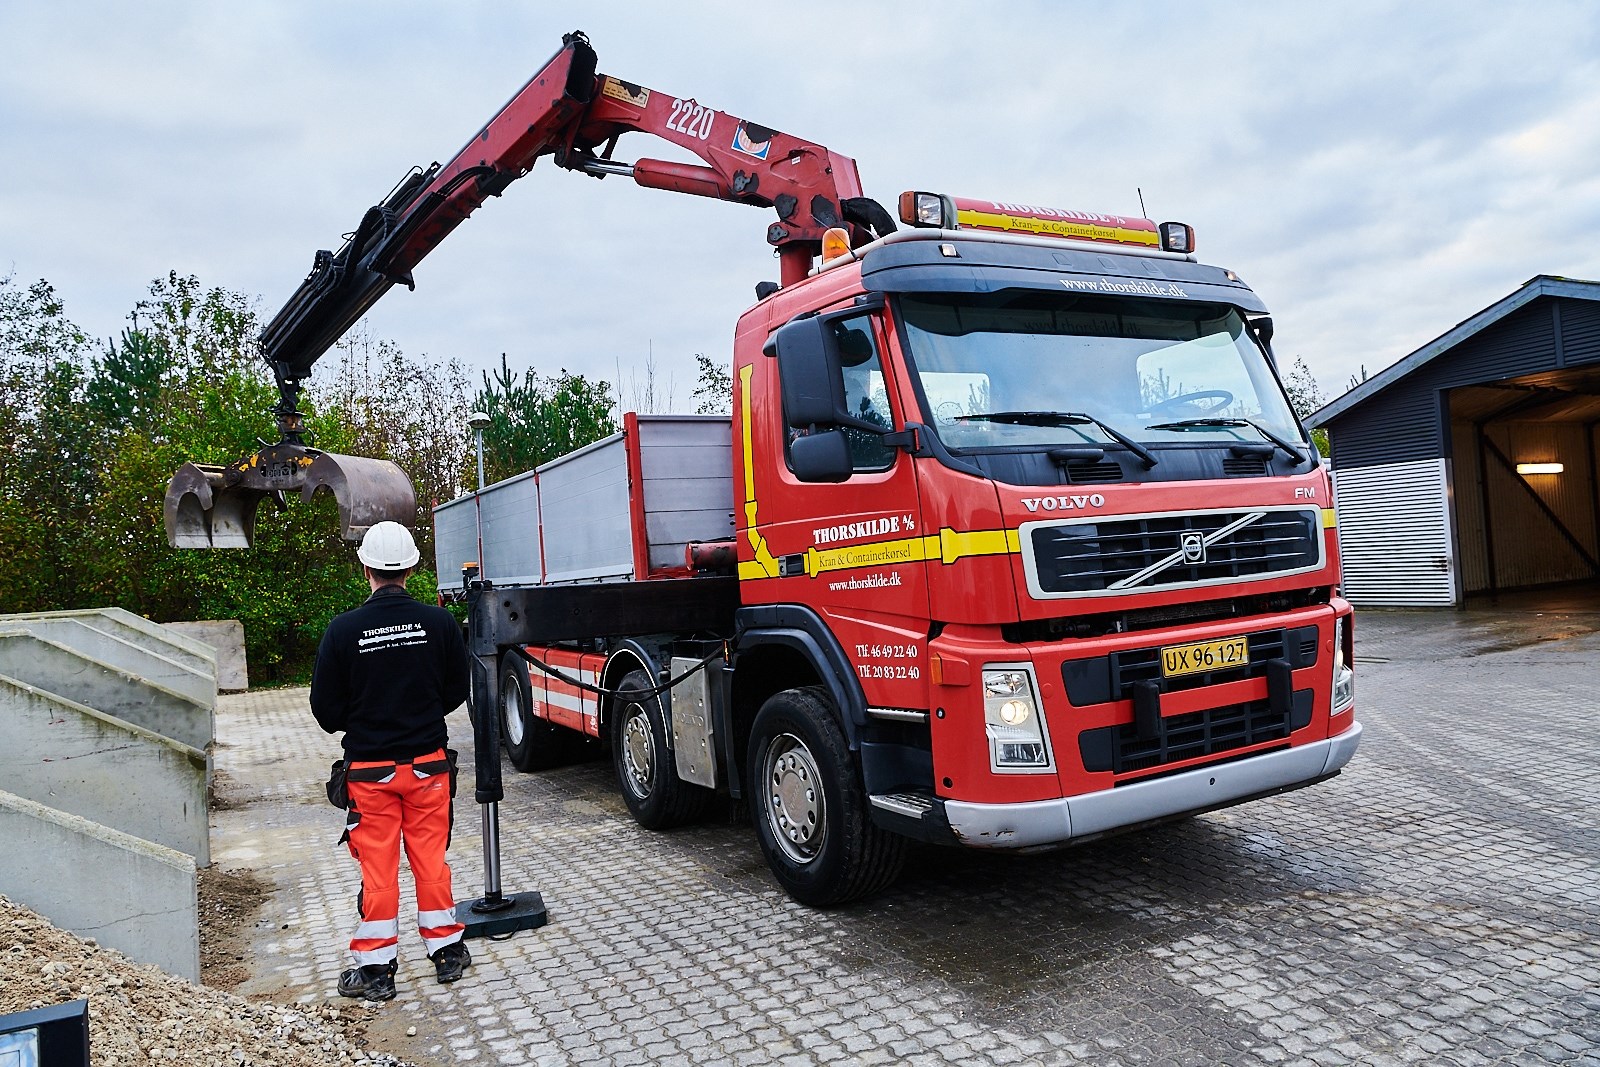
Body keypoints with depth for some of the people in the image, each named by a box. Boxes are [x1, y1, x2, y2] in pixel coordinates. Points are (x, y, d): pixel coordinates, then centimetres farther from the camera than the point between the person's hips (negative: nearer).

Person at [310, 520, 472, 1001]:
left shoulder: (344, 629, -12)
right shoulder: (438, 622, -8)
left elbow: (325, 708, -5)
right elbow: (457, 690, 3)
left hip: (369, 768, -1)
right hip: (428, 763, 2)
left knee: (377, 866, 9)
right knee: (431, 858, 13)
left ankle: (375, 967, 18)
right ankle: (446, 950, 24)